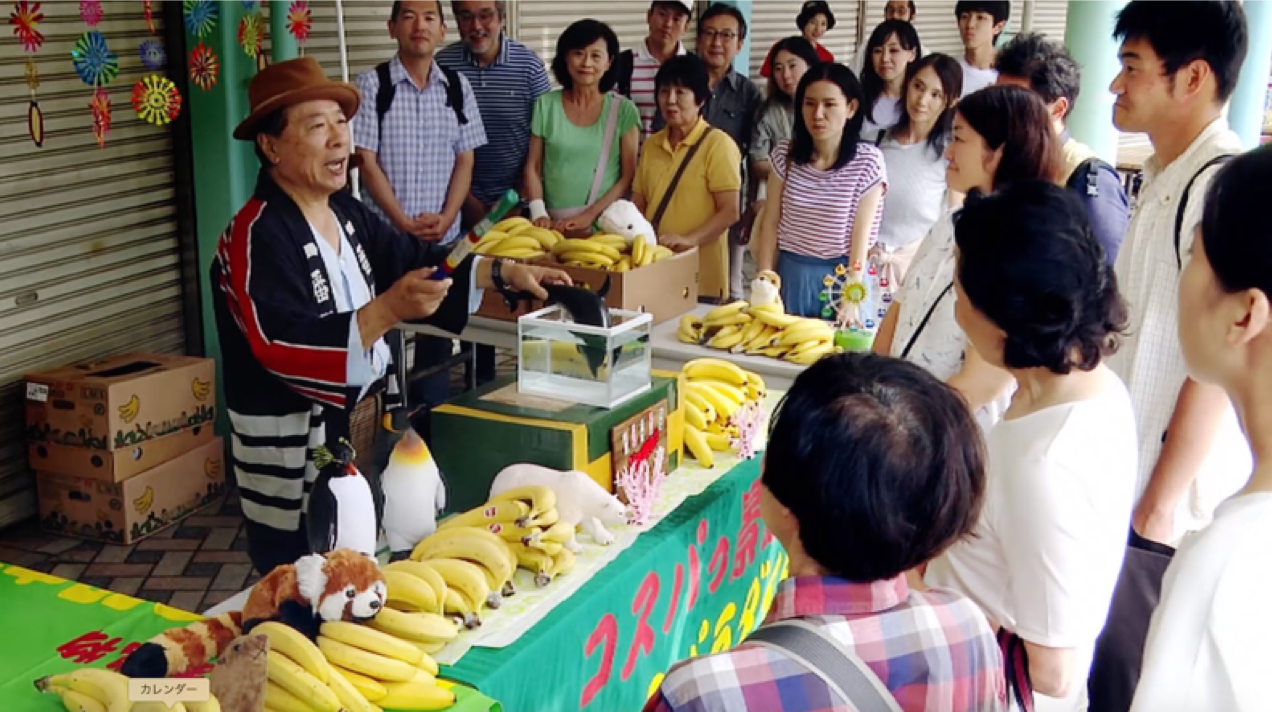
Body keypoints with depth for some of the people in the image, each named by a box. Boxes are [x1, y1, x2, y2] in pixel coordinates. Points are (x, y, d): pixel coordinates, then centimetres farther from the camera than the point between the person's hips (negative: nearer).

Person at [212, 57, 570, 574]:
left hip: (362, 429, 9)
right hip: (293, 456, -8)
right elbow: (284, 350, -30)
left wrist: (504, 272, 3)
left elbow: (414, 259, 15)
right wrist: (389, 310, -36)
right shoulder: (257, 234, -21)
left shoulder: (346, 213, 7)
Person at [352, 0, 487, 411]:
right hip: (386, 235, -3)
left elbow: (464, 161, 6)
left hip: (445, 237, 3)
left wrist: (445, 218, -8)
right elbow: (367, 161, -6)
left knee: (438, 330, 9)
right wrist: (405, 223, -12)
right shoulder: (372, 84, -3)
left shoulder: (457, 87, 7)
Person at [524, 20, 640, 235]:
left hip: (604, 224, -2)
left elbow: (629, 176, 0)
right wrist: (539, 214, -6)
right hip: (554, 225, 2)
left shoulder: (623, 110, 2)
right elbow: (533, 167, 9)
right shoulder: (546, 104, 7)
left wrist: (589, 215, -10)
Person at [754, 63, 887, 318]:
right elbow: (771, 224, 2)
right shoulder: (785, 154, -1)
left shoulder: (868, 161, -10)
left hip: (842, 276, -3)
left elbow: (862, 235, -11)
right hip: (790, 273, 3)